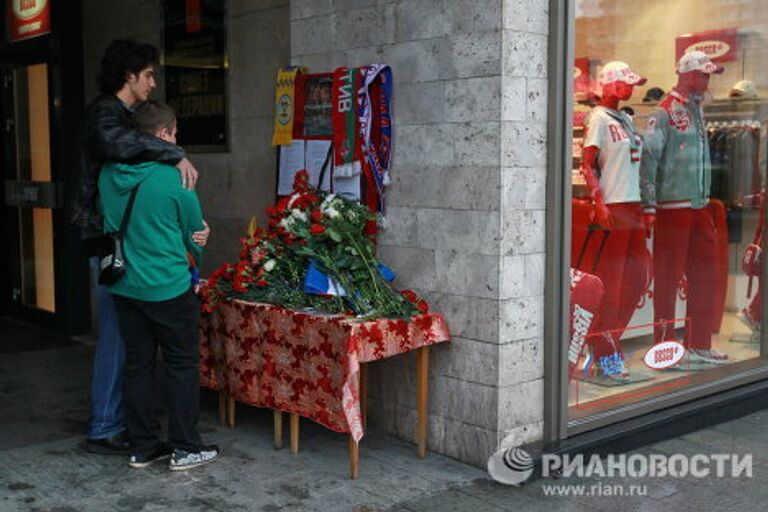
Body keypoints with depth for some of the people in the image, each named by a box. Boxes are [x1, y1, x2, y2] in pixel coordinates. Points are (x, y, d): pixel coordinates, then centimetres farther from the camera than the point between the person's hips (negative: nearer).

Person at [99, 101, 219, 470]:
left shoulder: (109, 174, 0)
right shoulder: (174, 179, -14)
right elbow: (195, 232, 1)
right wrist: (197, 257, 22)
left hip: (125, 285, 6)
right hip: (168, 288, -5)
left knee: (137, 364, 12)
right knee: (182, 365, 6)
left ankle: (142, 447, 20)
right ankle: (185, 448, 11)